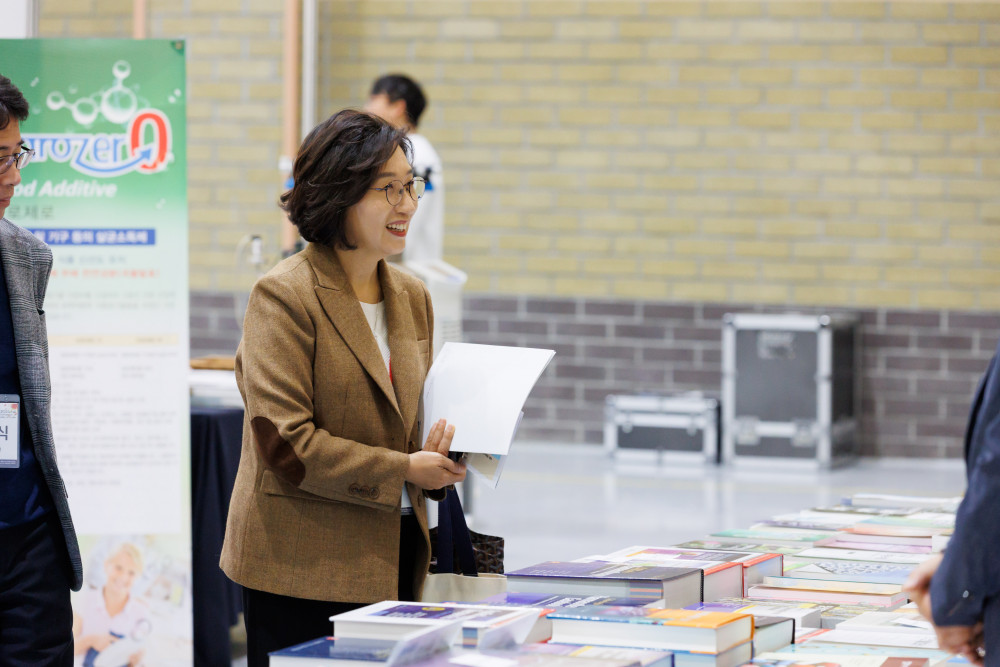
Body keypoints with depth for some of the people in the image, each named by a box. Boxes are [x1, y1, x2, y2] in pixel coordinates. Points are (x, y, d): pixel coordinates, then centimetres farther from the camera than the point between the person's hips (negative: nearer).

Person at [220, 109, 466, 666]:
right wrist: (403, 471, -15)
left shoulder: (412, 297, 14)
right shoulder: (284, 296, -10)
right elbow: (287, 443, -16)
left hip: (393, 562, 7)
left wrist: (438, 454, -1)